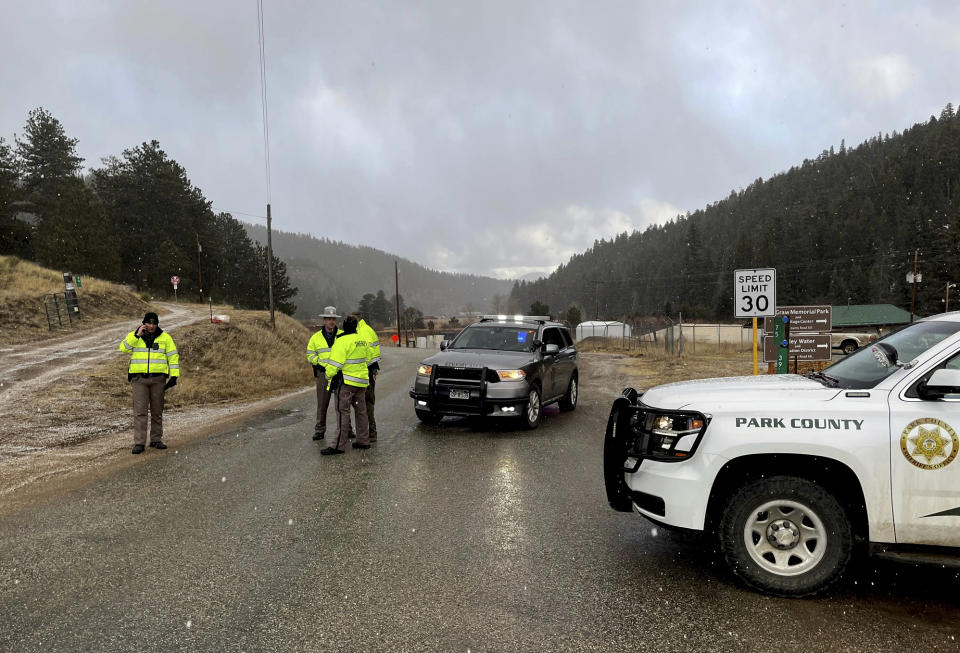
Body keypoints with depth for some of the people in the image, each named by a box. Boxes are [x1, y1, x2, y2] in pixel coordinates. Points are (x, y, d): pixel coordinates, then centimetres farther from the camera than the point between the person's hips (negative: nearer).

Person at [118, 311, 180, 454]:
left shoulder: (165, 337, 6)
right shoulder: (133, 336, 7)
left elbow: (173, 356, 6)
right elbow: (123, 348, -10)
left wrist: (174, 375, -2)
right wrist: (137, 335, -15)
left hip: (158, 378, 1)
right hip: (139, 379, -1)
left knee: (157, 411, 8)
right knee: (140, 411, -5)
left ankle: (156, 440, 18)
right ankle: (139, 443, -4)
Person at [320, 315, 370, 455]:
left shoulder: (342, 341, -15)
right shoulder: (361, 340, 11)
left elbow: (335, 363, -17)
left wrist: (328, 375, -3)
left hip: (347, 382, -8)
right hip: (361, 380, 8)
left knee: (343, 412, -7)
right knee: (361, 411, 14)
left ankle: (339, 445, -7)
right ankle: (363, 441, 20)